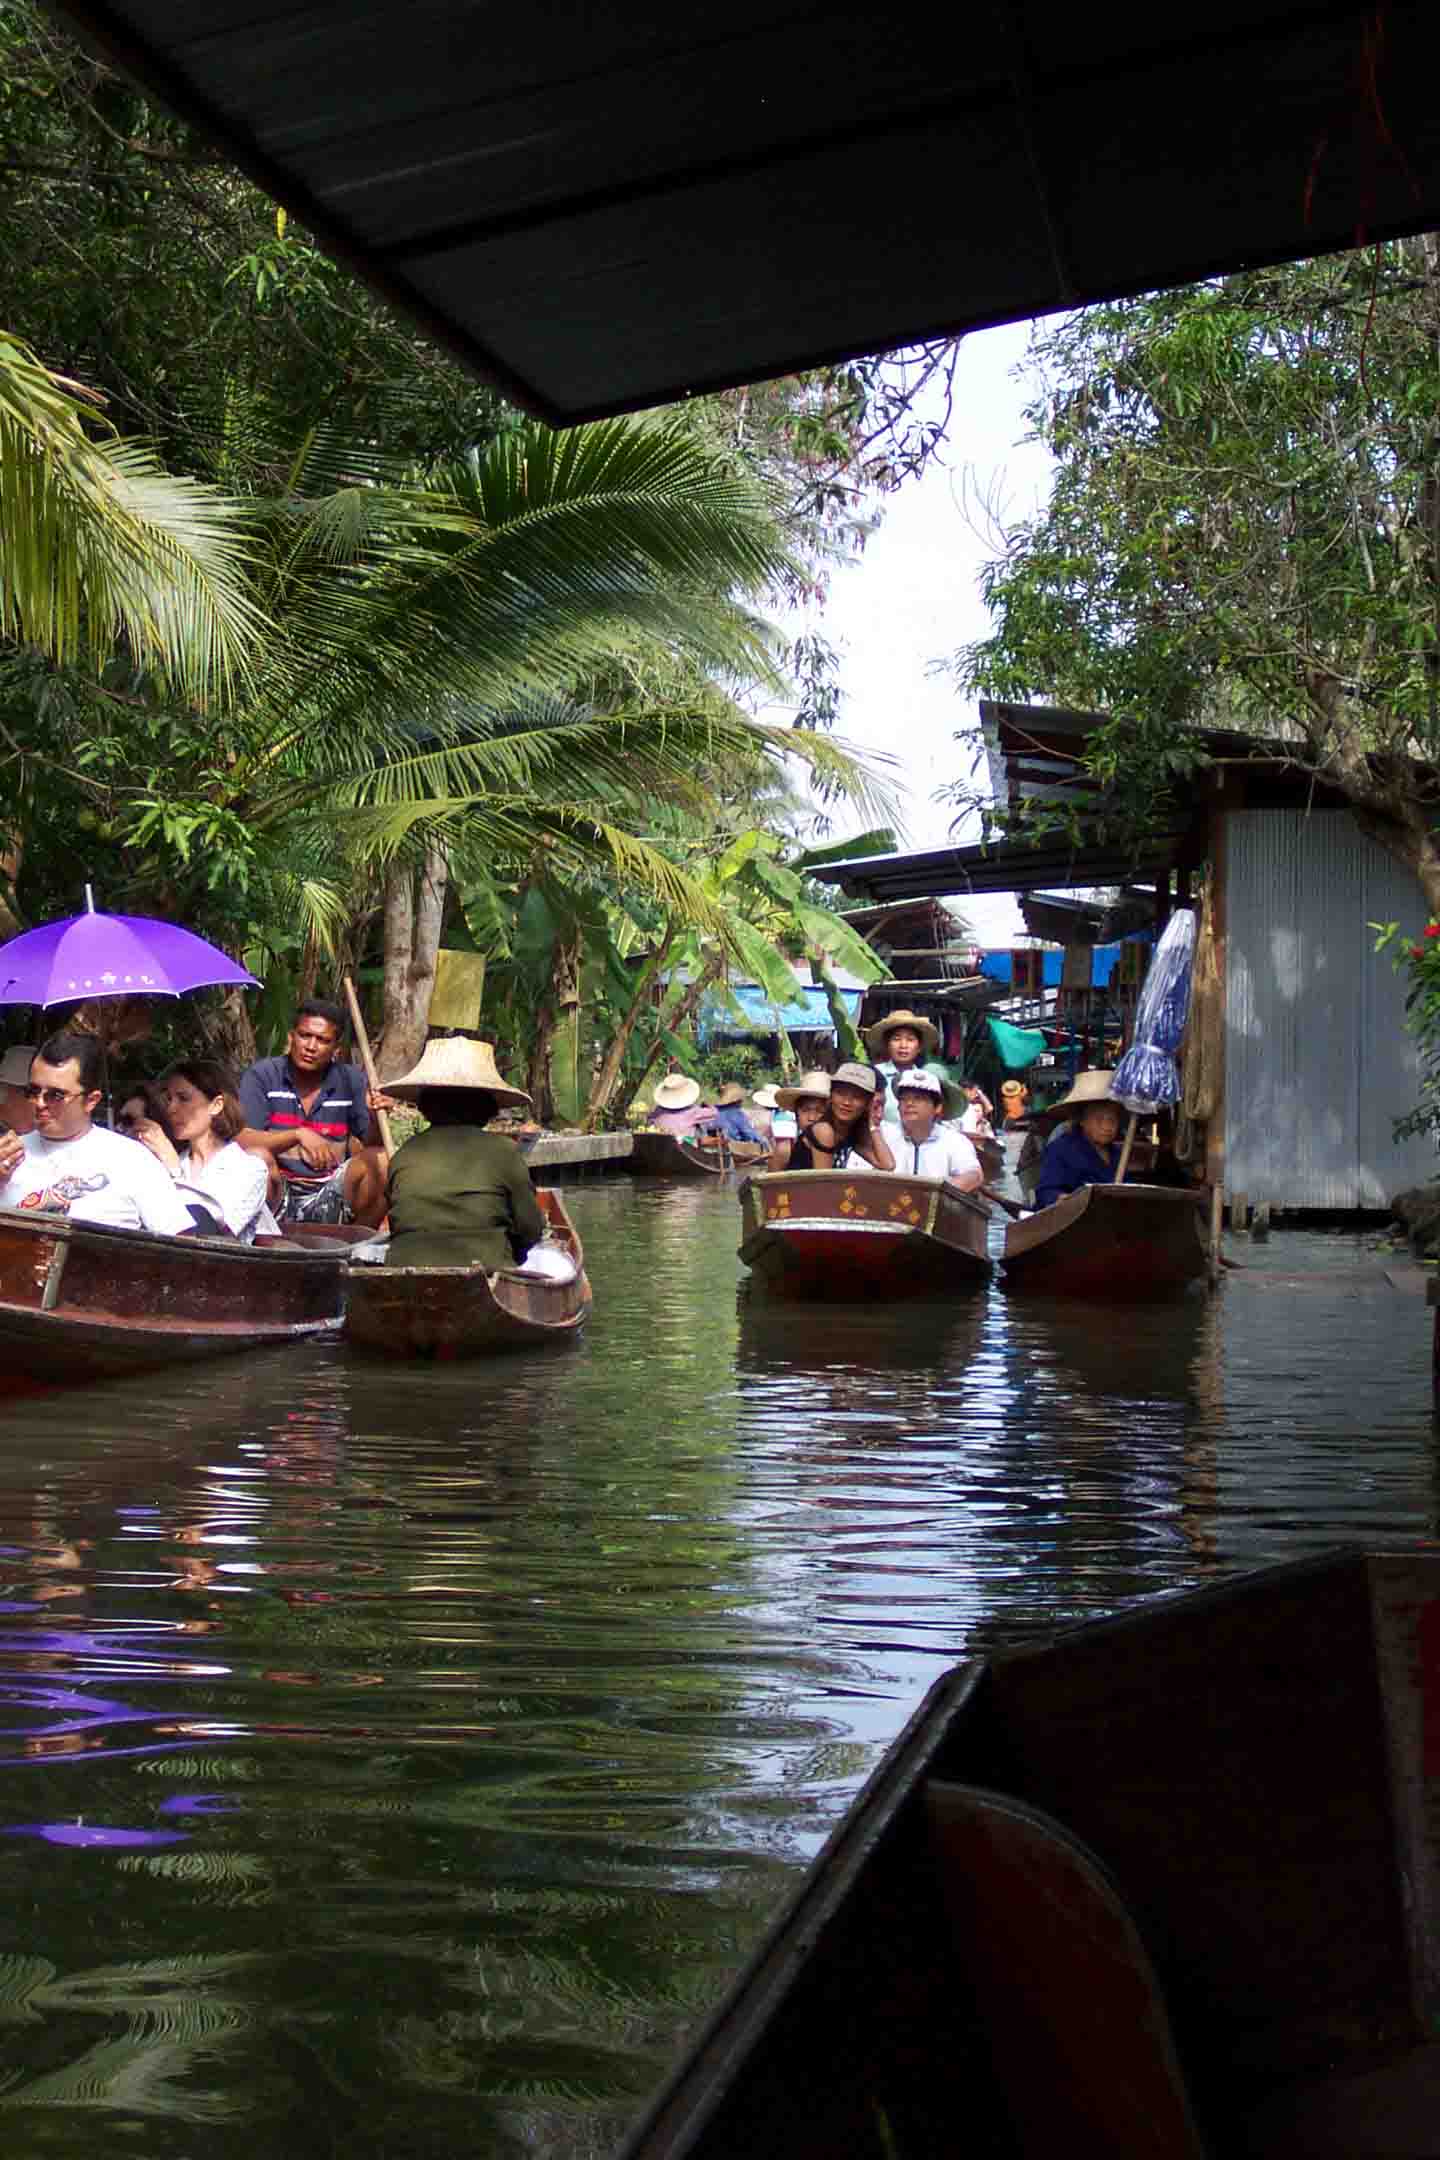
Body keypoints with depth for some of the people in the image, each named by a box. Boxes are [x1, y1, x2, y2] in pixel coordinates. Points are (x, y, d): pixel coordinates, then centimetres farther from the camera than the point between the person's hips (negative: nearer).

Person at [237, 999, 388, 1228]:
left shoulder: (351, 1080, 5)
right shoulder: (261, 1075, -3)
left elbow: (370, 1144, 2)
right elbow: (241, 1140, -13)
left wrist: (376, 1119, -21)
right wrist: (298, 1135, -28)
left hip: (329, 1200, 2)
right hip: (277, 1197, -2)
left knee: (380, 1162, -20)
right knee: (256, 1157, -31)